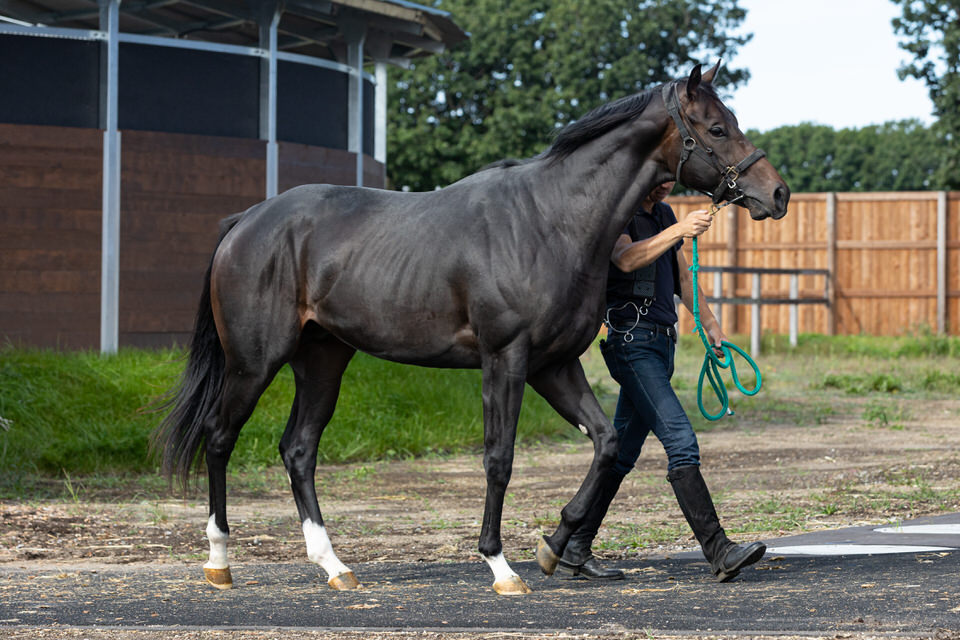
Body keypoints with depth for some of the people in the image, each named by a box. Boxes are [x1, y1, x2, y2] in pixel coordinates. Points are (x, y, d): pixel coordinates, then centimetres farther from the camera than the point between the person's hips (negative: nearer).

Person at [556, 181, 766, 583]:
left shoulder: (664, 215, 17)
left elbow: (681, 277, 28)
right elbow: (626, 259, -31)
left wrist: (710, 324, 22)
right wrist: (679, 231, -41)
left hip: (661, 344, 9)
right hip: (631, 342, -9)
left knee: (622, 452, 10)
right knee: (681, 441, -17)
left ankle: (574, 552, 16)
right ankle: (719, 552, -22)